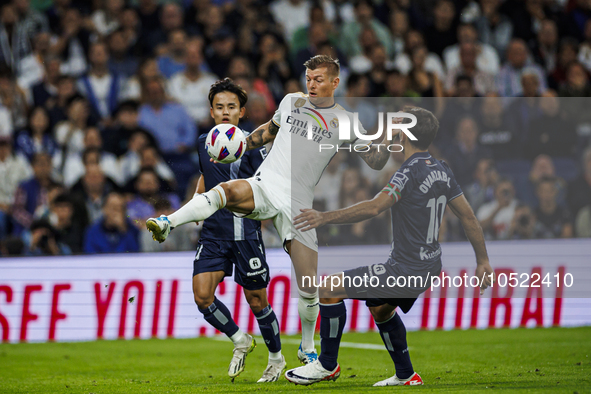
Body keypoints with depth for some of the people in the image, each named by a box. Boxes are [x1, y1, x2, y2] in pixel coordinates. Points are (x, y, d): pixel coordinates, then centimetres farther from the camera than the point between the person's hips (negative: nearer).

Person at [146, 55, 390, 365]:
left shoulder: (345, 121, 5)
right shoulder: (291, 101, 13)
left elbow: (376, 162, 6)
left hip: (299, 203, -1)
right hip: (263, 186, 1)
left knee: (308, 286, -2)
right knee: (227, 190, -36)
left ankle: (307, 348, 21)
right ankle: (167, 224, -49)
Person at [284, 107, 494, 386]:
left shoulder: (410, 172, -20)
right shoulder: (441, 170, 6)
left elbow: (373, 208, -33)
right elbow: (468, 217, 11)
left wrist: (325, 217, -32)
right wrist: (482, 261, 20)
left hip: (406, 269, -9)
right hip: (430, 266, 9)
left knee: (330, 289, -4)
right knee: (380, 307, 33)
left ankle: (327, 364, 7)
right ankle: (406, 376, 37)